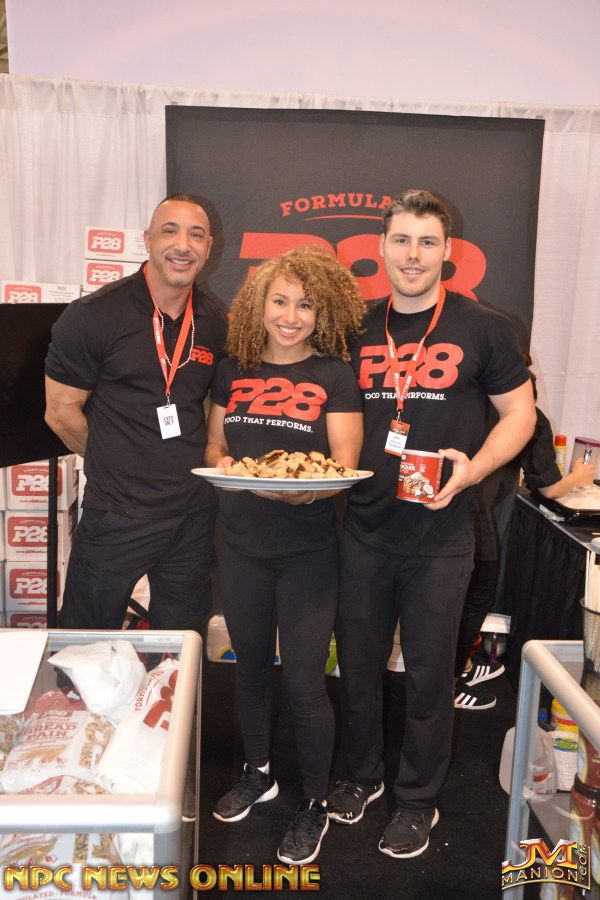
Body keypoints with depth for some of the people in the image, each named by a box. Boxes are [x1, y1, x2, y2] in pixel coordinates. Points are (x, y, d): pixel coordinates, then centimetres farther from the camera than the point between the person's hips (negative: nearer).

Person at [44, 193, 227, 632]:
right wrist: (118, 465, 1)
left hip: (195, 513, 5)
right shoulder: (93, 315, -12)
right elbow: (61, 412, -7)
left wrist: (203, 464, 5)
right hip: (116, 515, -4)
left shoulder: (216, 323, 3)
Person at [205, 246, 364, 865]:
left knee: (304, 682, 1)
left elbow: (345, 463, -10)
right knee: (251, 667, 19)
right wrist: (221, 463, -11)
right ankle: (257, 774, 43)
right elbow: (213, 445, 12)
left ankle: (314, 803, 26)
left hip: (308, 550, -3)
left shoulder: (335, 377, -4)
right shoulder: (234, 371, 5)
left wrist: (307, 486, -31)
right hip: (242, 544, 4)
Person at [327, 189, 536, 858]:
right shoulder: (357, 331, 6)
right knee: (357, 660, 16)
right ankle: (360, 775, 39)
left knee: (428, 673, 10)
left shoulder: (483, 329, -3)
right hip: (363, 527, 3)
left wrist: (470, 470, -15)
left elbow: (519, 413, 1)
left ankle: (418, 800, 32)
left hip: (439, 534, -3)